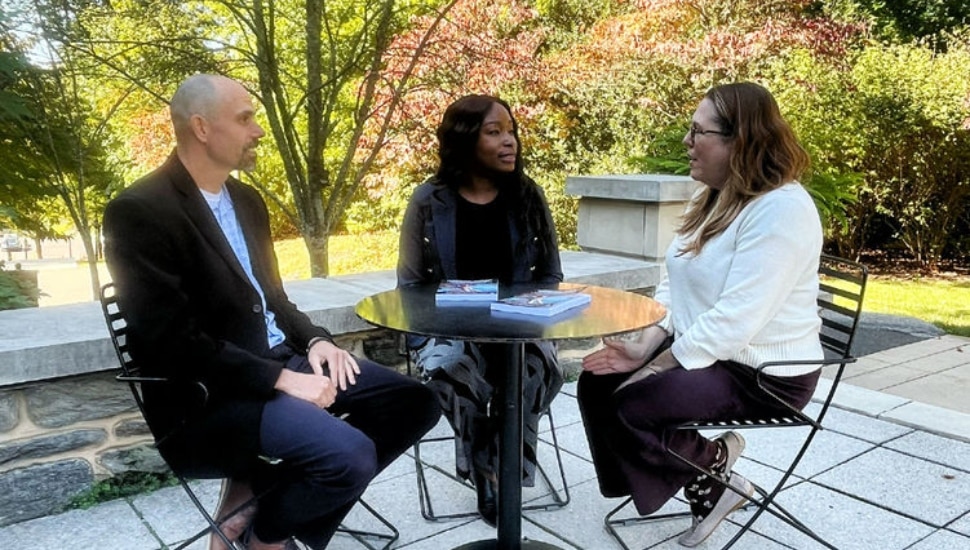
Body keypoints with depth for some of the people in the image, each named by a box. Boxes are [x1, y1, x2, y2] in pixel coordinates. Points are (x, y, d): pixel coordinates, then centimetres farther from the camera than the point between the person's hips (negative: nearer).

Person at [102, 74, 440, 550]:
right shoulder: (140, 211, -14)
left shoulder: (246, 200, 12)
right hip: (208, 395, -8)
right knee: (350, 455, -28)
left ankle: (262, 490, 5)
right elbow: (172, 340, -20)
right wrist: (280, 380, -21)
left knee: (415, 403, -1)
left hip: (281, 360, 8)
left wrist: (314, 340, 0)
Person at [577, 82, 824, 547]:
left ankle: (714, 465, 8)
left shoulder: (781, 210, -22)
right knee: (596, 383, -2)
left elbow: (735, 320, -27)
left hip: (763, 372, -9)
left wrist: (658, 366, -21)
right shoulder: (713, 198, 9)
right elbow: (675, 286, 8)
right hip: (698, 349, 9)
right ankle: (706, 487, 9)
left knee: (634, 405, -24)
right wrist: (644, 347, -7)